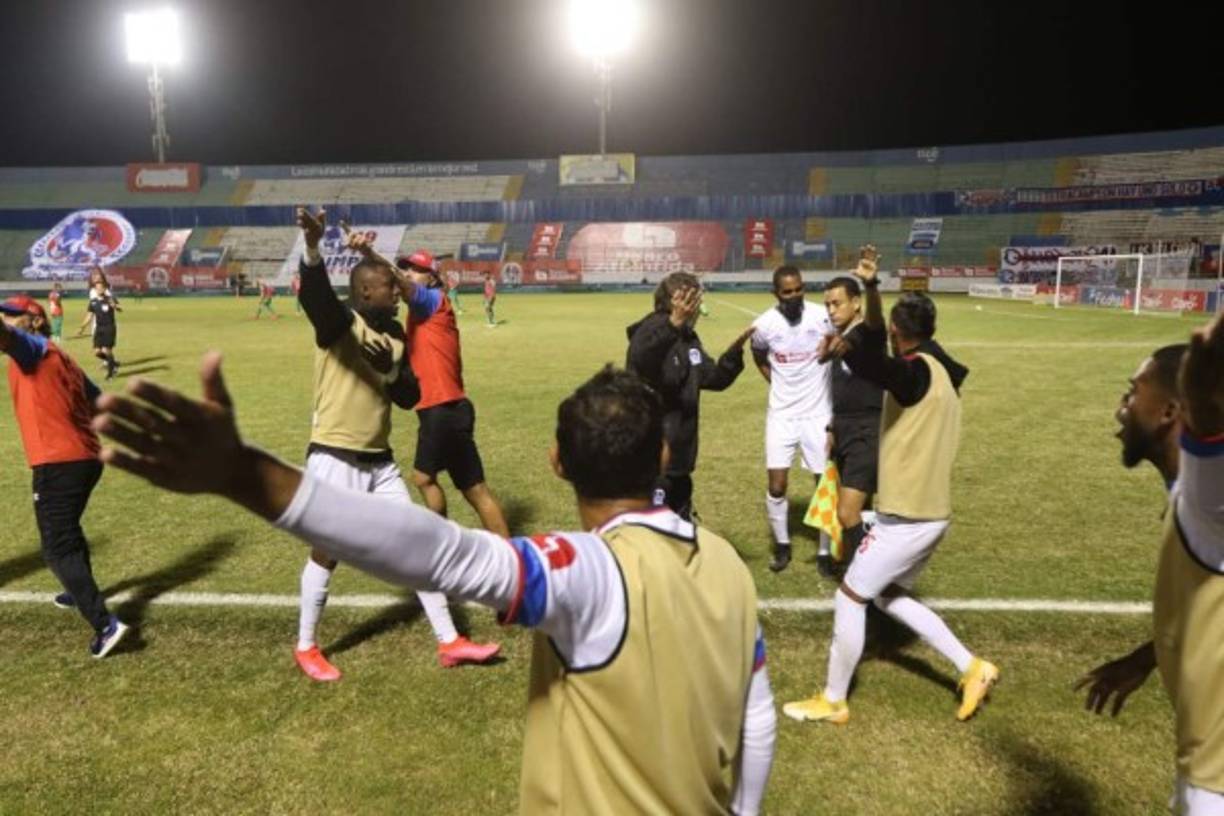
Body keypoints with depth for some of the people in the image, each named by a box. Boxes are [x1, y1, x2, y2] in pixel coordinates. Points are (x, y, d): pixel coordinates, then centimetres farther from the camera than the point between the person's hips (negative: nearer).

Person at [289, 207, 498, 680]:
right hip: (335, 458, -7)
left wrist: (392, 369, -13)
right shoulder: (338, 323, -12)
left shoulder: (394, 334, 7)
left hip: (380, 460, 7)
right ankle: (306, 649, 28)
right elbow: (316, 296, -36)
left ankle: (449, 643, 18)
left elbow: (410, 396, 8)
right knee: (327, 552, 5)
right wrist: (313, 248, -55)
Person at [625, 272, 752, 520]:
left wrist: (734, 352, 2)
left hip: (678, 453, 9)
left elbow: (714, 378, 19)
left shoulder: (688, 339, 10)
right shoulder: (651, 332, -16)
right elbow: (641, 359, -41)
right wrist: (672, 325, -54)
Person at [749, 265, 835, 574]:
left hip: (819, 413, -1)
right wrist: (779, 384, 5)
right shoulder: (764, 325, -8)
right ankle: (782, 545, 22)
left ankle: (825, 551, 20)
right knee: (775, 485, 0)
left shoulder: (823, 316, -13)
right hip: (782, 415, 1)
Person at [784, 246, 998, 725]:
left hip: (907, 517, -9)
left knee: (849, 598, 2)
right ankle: (972, 668, 24)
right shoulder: (940, 373, 10)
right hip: (930, 511, 9)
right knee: (889, 596, 23)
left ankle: (833, 702, 14)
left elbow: (881, 366, -41)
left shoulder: (918, 370, -19)